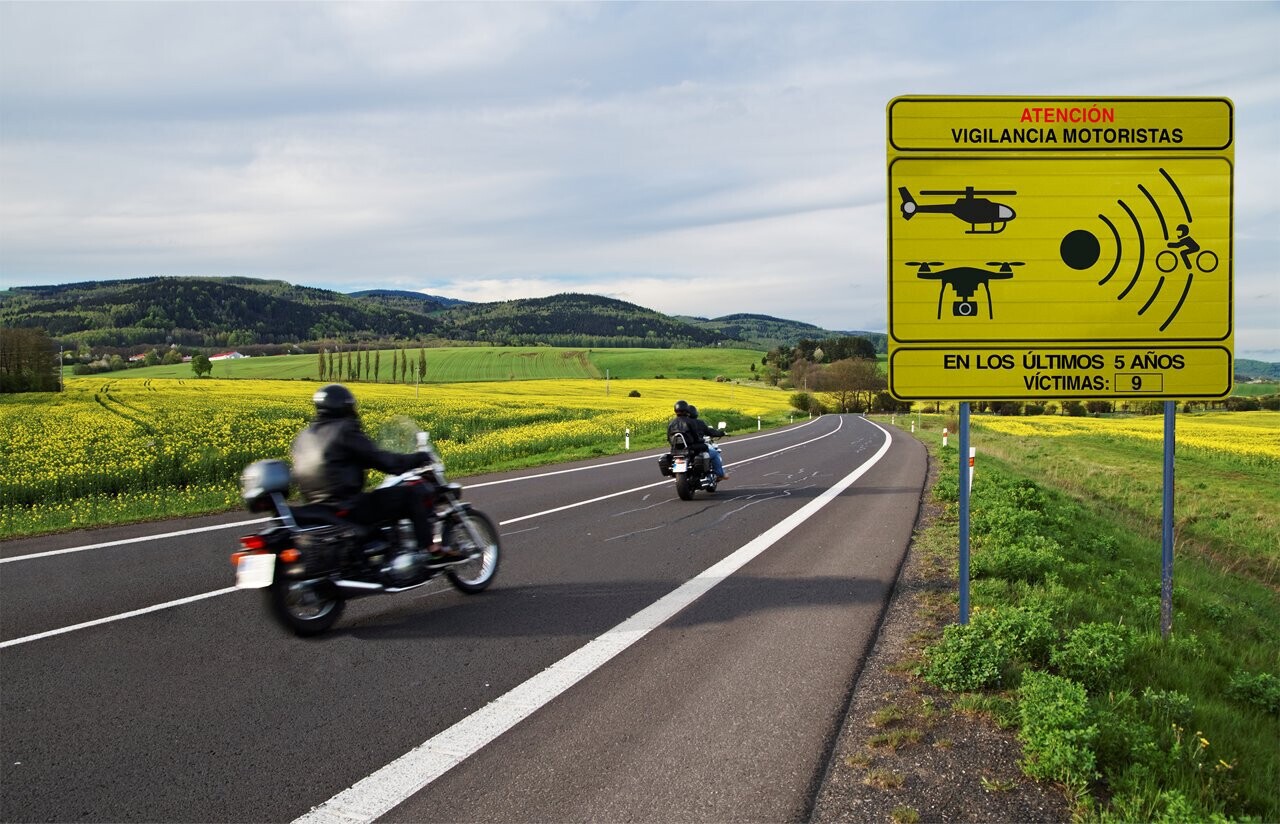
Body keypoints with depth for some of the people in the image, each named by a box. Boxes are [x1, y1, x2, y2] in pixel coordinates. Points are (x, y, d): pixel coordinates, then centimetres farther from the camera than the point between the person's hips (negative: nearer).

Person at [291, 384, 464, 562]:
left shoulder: (304, 436, 14)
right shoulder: (344, 430, -10)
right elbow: (380, 459, -12)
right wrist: (418, 458, 0)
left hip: (317, 509, 9)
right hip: (347, 508, -9)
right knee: (412, 495, -3)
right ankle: (431, 550, -7)